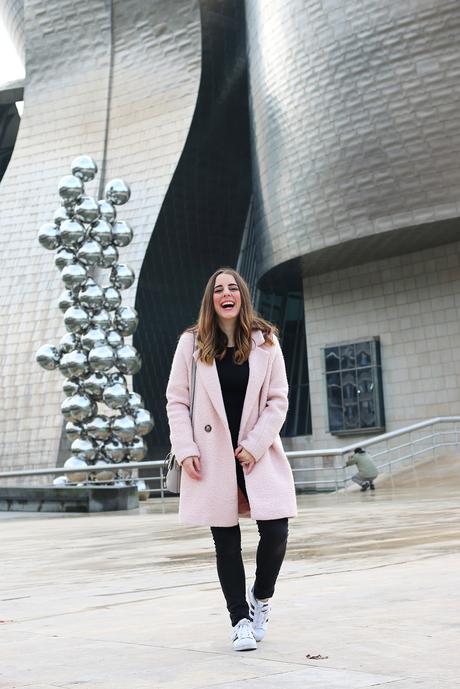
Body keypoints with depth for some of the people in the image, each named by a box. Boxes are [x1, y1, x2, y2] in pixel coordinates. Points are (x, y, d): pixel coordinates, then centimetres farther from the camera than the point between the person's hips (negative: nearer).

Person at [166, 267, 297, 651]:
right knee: (226, 541, 5)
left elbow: (278, 400, 1)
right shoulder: (192, 343, 1)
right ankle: (240, 620, 20)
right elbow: (176, 400, 2)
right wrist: (186, 450, -8)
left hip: (258, 454, 0)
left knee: (275, 531, -7)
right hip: (212, 457, 0)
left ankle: (261, 599, 22)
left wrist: (255, 445, -9)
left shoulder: (265, 341, 2)